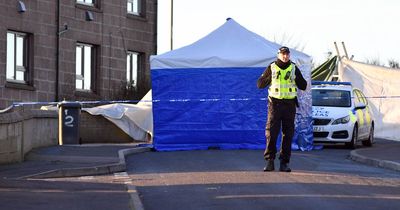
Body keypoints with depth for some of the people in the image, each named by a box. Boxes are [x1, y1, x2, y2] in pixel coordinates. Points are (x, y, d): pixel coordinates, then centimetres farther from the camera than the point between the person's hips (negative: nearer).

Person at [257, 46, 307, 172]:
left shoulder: (294, 68, 7)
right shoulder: (271, 68, 4)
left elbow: (303, 86, 5)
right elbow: (260, 84, 4)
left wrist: (294, 77, -11)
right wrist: (271, 77, -12)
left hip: (290, 105, 2)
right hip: (275, 104, -2)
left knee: (288, 134, 2)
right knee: (271, 133, -9)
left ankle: (284, 163, 7)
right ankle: (269, 161, -7)